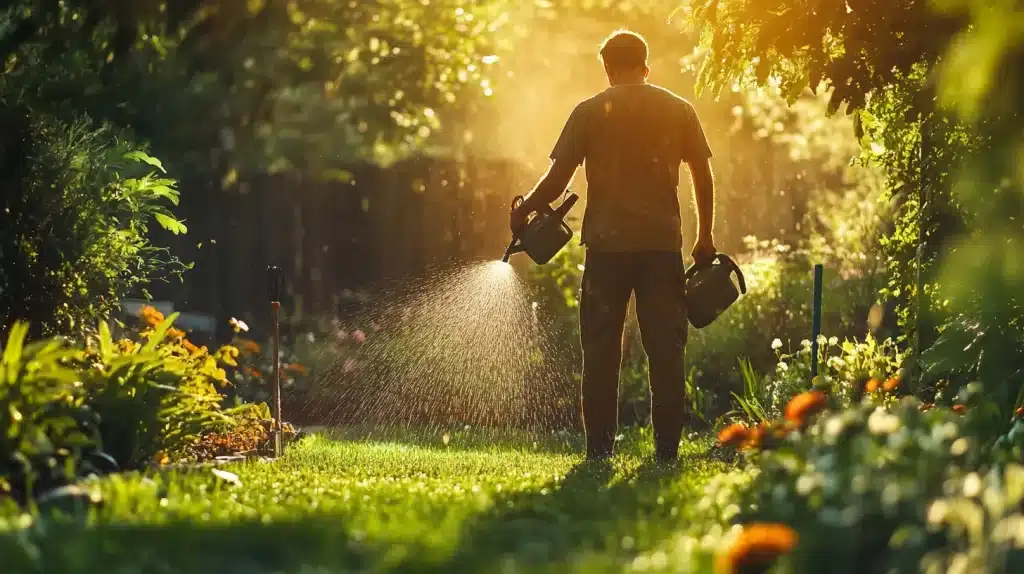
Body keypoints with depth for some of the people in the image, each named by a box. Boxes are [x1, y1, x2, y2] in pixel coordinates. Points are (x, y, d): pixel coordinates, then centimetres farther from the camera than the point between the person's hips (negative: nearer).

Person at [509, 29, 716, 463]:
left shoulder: (590, 112, 1)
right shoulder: (679, 111, 6)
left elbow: (557, 179, -2)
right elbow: (703, 177, 6)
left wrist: (523, 212, 13)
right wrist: (705, 238, 14)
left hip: (607, 243, -1)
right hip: (663, 242, 1)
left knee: (601, 349, 5)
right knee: (665, 349, 5)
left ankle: (599, 447, 4)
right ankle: (667, 447, 2)